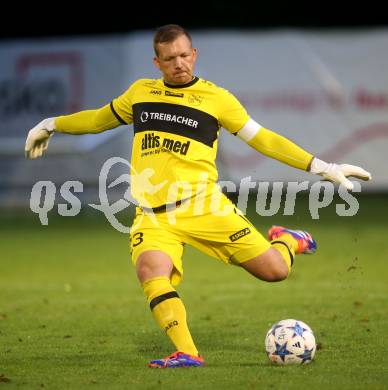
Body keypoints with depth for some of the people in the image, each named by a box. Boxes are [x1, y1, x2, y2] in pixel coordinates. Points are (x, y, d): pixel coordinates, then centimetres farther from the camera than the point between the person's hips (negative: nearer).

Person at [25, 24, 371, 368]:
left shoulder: (216, 98, 7)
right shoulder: (141, 92, 16)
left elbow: (262, 139, 7)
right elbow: (102, 118, 35)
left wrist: (322, 168, 2)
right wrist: (53, 125, 39)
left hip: (203, 205, -2)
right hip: (153, 216, 2)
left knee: (274, 270, -7)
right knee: (151, 270, -31)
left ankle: (288, 240, 29)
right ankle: (187, 354, -33)